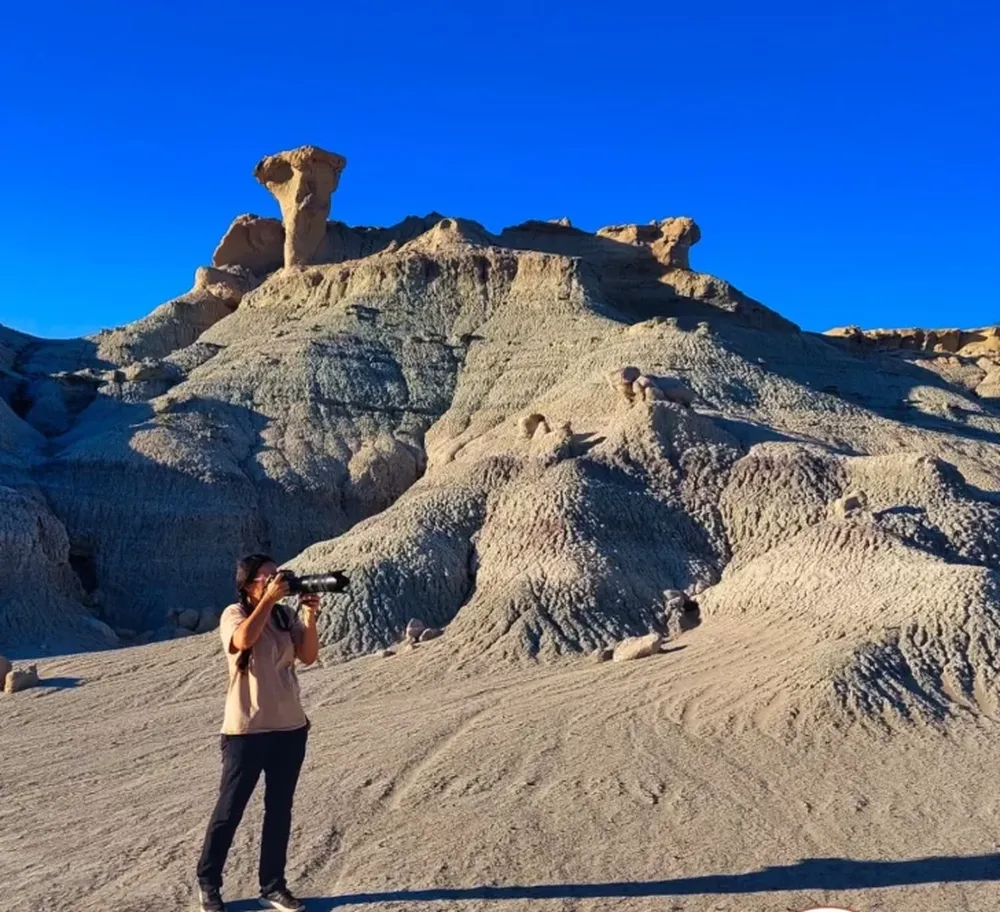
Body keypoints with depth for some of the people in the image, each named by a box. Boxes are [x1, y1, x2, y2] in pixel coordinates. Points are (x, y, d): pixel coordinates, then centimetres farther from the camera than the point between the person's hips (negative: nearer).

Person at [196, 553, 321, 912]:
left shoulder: (286, 616, 5)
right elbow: (244, 640, -30)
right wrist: (269, 599, -26)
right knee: (230, 809, 6)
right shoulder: (234, 614, -8)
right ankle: (207, 883, 23)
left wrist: (309, 617, -15)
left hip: (290, 727, 5)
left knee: (279, 810, 11)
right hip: (246, 730, -5)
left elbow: (309, 656, -3)